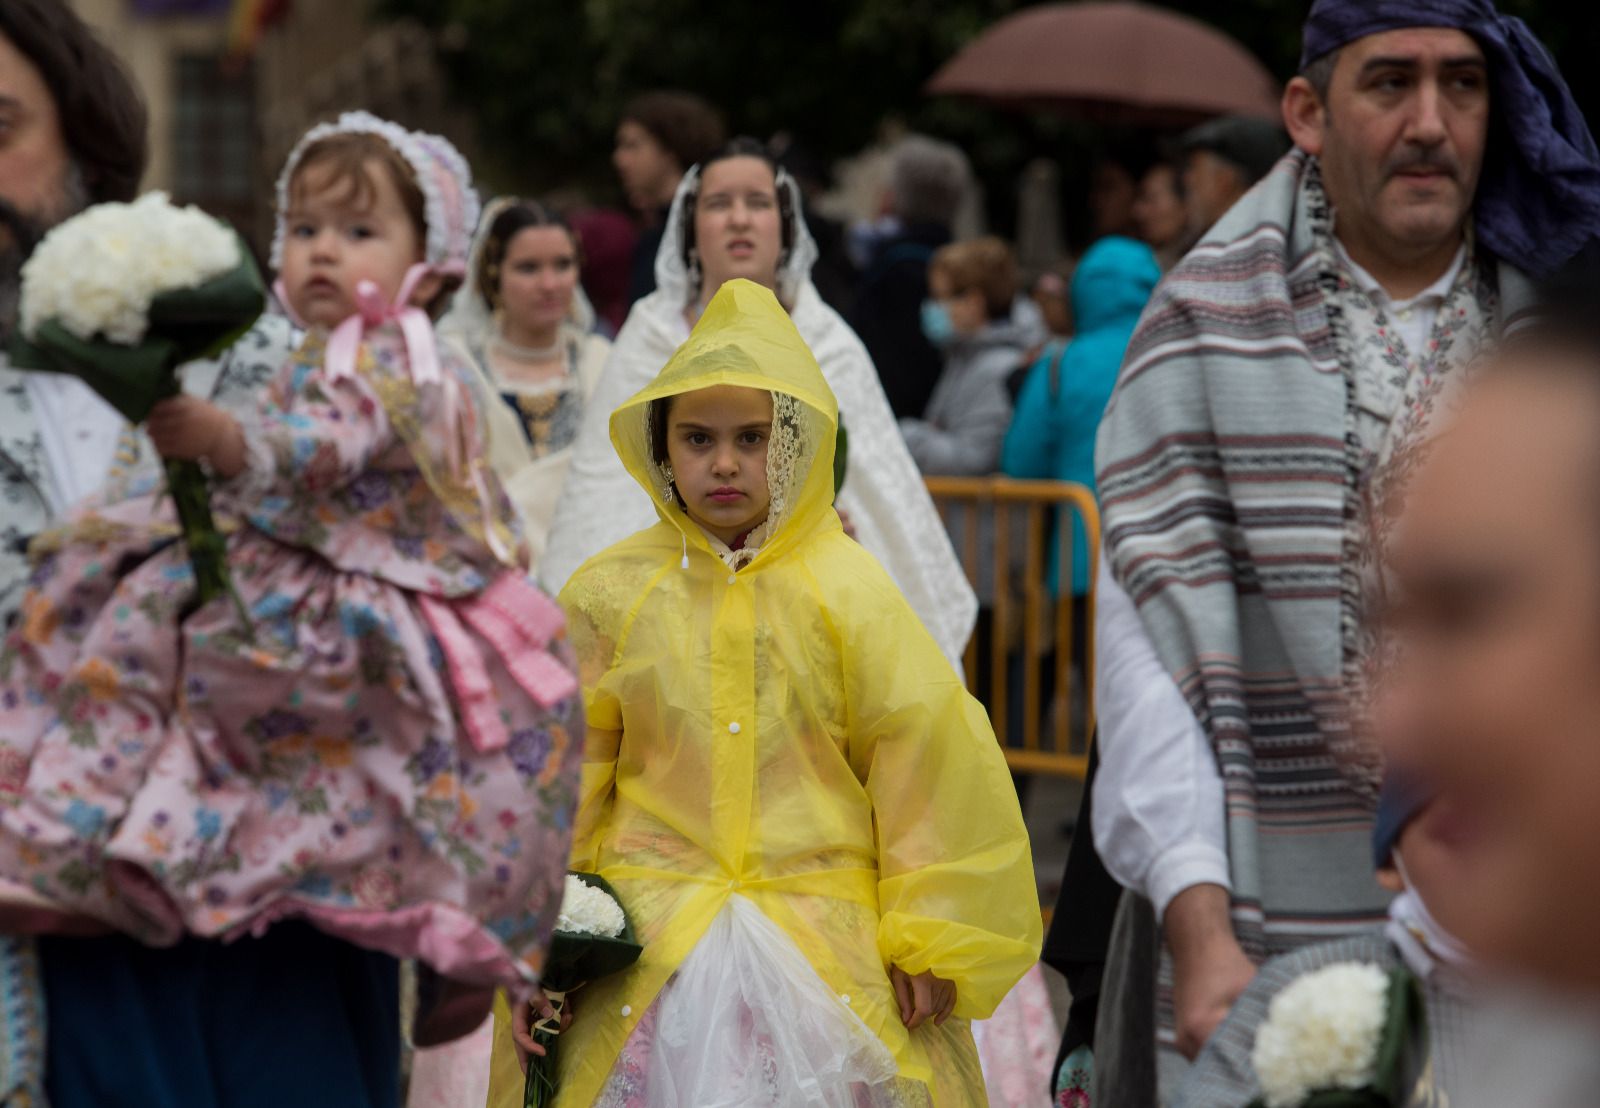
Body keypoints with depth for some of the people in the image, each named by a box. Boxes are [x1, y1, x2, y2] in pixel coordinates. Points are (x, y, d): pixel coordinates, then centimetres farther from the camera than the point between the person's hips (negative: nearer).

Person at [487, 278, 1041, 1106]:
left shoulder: (846, 593, -2)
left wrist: (929, 938, 1)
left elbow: (930, 758, 1)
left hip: (827, 940, -1)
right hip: (652, 939, 1)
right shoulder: (612, 595, 2)